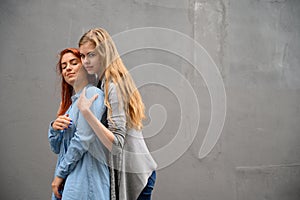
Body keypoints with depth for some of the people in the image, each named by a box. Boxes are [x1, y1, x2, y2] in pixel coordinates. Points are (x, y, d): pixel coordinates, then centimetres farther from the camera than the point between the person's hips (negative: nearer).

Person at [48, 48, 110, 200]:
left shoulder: (93, 93, -8)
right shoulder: (69, 102, 16)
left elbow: (82, 140, -15)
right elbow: (56, 148, 16)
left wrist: (60, 173, -9)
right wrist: (54, 128, -4)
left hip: (85, 175, -7)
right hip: (68, 179, 8)